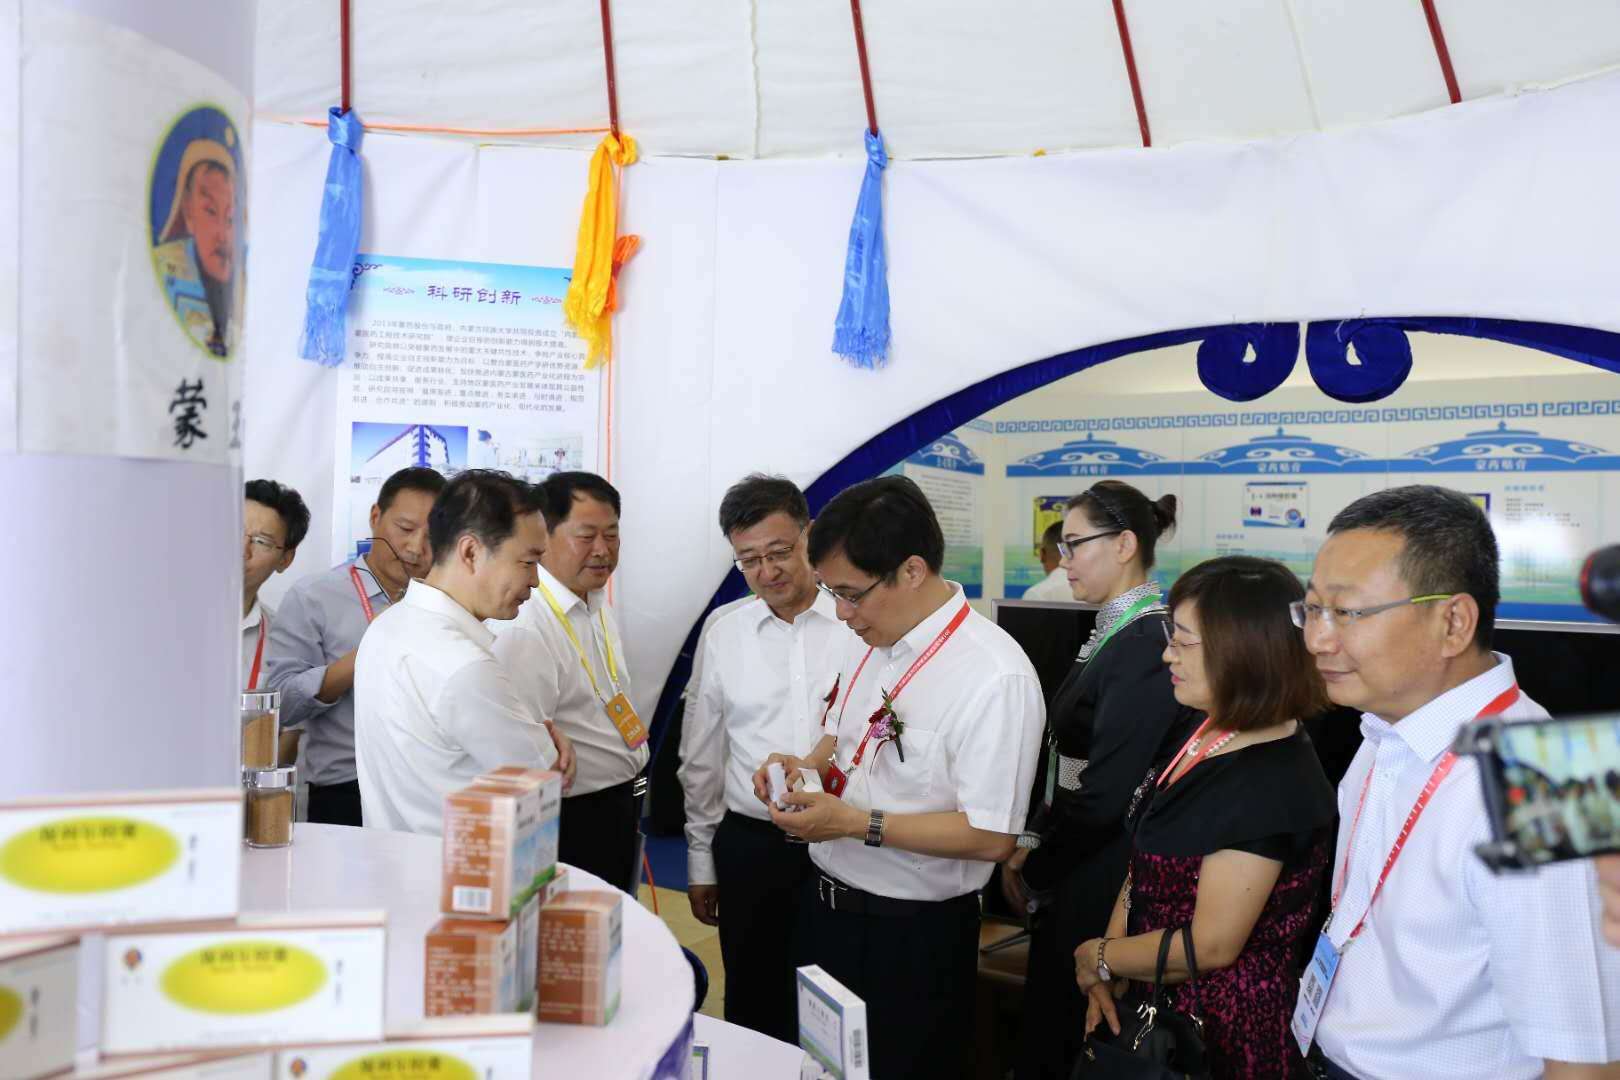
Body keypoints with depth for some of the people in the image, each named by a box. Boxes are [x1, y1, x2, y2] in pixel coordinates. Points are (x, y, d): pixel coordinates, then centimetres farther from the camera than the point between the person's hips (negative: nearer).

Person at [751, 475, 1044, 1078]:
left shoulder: (994, 678, -24)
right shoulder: (872, 642, 2)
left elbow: (990, 838, -25)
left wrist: (859, 823, -25)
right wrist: (808, 764, -2)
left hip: (913, 936, -8)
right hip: (826, 905, 8)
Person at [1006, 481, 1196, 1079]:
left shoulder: (1145, 643, -21)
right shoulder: (1114, 631, 7)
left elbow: (1104, 794, -22)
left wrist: (1035, 872, -10)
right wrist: (1032, 841, 4)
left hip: (1101, 883, -8)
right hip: (1077, 869, 8)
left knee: (1065, 1028, 5)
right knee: (1047, 1014, 18)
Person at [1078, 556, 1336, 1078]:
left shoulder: (1271, 785, -24)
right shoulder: (1208, 736, 4)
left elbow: (1211, 946, -24)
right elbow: (1145, 865, 5)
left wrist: (1098, 958, -10)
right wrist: (1107, 976, -7)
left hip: (1220, 1031, -8)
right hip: (1155, 1006, 8)